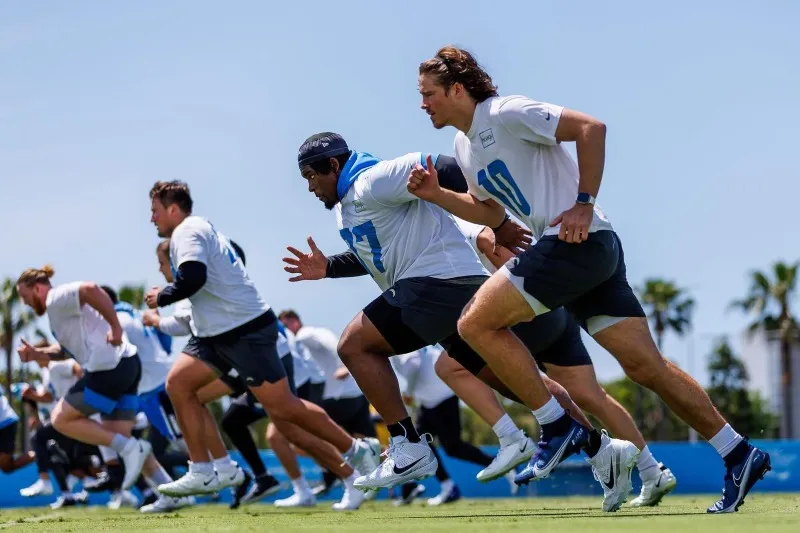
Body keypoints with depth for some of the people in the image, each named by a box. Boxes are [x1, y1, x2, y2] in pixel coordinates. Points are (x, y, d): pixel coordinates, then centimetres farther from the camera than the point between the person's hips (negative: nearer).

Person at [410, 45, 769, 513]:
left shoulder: (506, 114, -8)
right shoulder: (465, 147, 19)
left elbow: (591, 128, -14)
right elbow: (492, 212, 29)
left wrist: (584, 205, -16)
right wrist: (435, 194, 16)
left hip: (577, 242, -9)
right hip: (592, 250, 9)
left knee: (477, 323, -8)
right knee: (646, 365, 4)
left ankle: (557, 424, -5)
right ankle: (739, 454, 4)